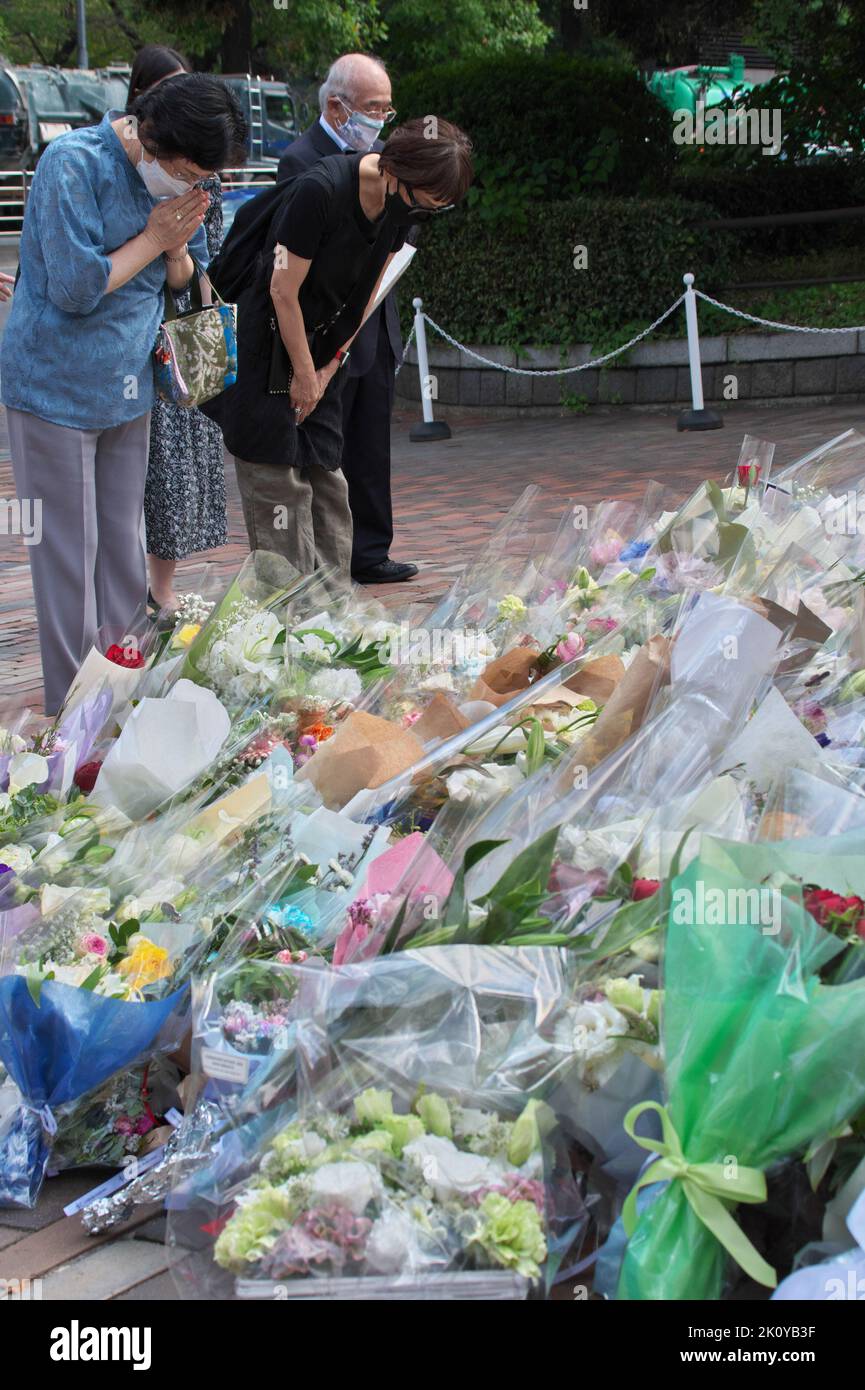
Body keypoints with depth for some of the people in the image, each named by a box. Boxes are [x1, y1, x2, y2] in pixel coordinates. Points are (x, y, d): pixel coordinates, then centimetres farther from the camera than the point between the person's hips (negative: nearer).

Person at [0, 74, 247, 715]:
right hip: (56, 390, -7)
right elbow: (75, 285, -23)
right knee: (68, 556, -2)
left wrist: (178, 247, -11)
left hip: (127, 390, 7)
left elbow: (180, 282, 11)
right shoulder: (75, 163, -18)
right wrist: (152, 239, -13)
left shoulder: (167, 177, 4)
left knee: (123, 551, 12)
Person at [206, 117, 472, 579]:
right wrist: (305, 375, -11)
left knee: (325, 472, 8)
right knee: (277, 477, -6)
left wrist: (329, 369, 3)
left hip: (322, 345, 7)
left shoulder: (405, 202, -4)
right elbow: (283, 290, -20)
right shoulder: (320, 190, -27)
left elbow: (367, 293, 6)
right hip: (268, 344, -7)